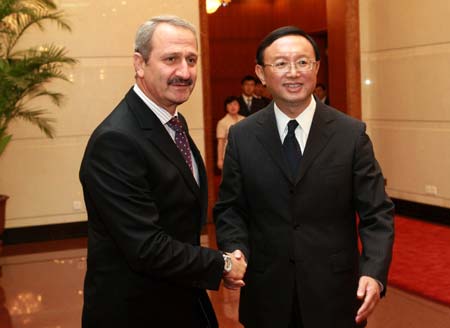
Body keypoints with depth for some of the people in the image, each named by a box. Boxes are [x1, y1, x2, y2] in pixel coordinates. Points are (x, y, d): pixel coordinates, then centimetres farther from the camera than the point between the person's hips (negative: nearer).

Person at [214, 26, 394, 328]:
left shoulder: (351, 134, -4)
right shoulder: (241, 136, 0)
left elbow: (376, 213, -4)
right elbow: (229, 209, 4)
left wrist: (375, 272, -18)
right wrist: (235, 250, -15)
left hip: (334, 293, -1)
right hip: (266, 294, 1)